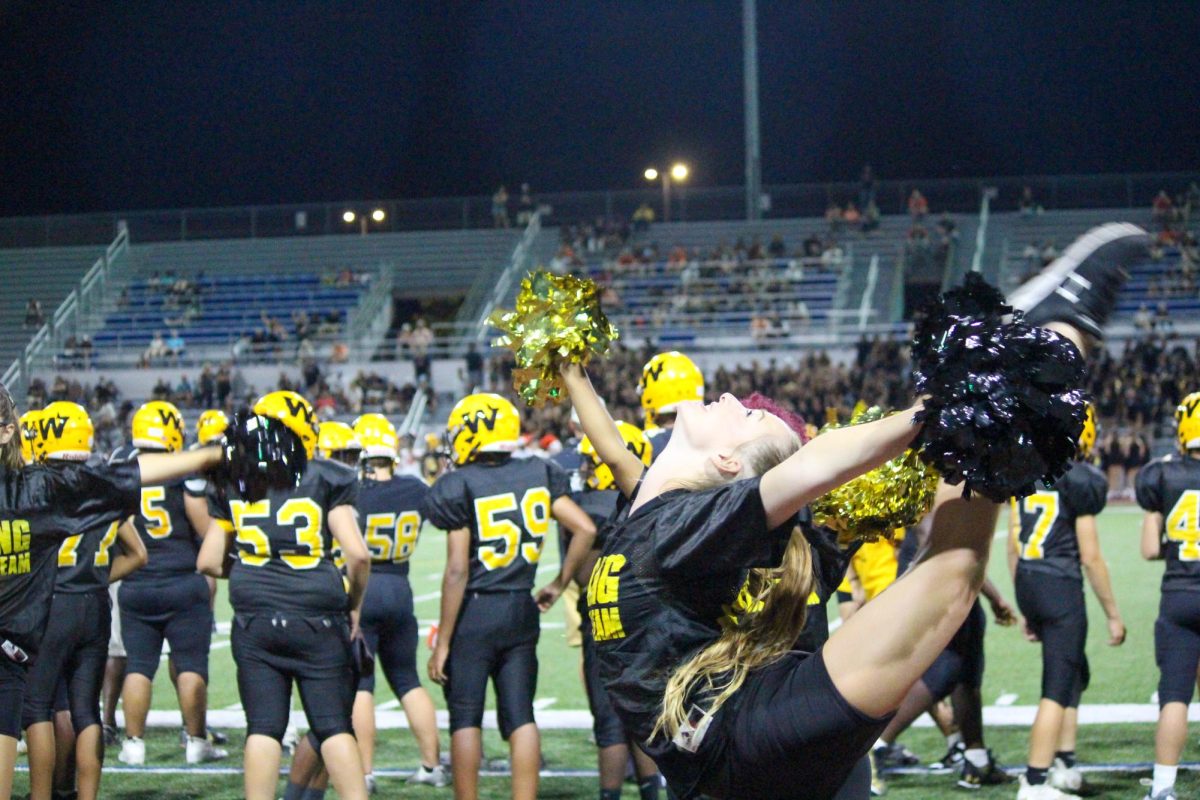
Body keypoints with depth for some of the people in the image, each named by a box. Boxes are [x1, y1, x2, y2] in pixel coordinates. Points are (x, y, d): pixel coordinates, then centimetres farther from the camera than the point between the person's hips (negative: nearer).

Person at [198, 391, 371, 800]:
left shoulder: (233, 484, 6)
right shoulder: (326, 479, -2)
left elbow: (208, 562, 8)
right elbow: (357, 554, -8)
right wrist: (354, 605, 7)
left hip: (255, 621, 2)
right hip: (318, 620, -2)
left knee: (263, 727, 4)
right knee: (334, 726, 4)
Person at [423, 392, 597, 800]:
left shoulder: (459, 486, -10)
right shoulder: (538, 475, 4)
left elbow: (457, 570, -13)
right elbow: (585, 529, 0)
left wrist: (442, 641, -9)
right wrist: (558, 585, 13)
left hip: (474, 612, -4)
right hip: (521, 610, 4)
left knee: (465, 716, 3)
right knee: (520, 715, 6)